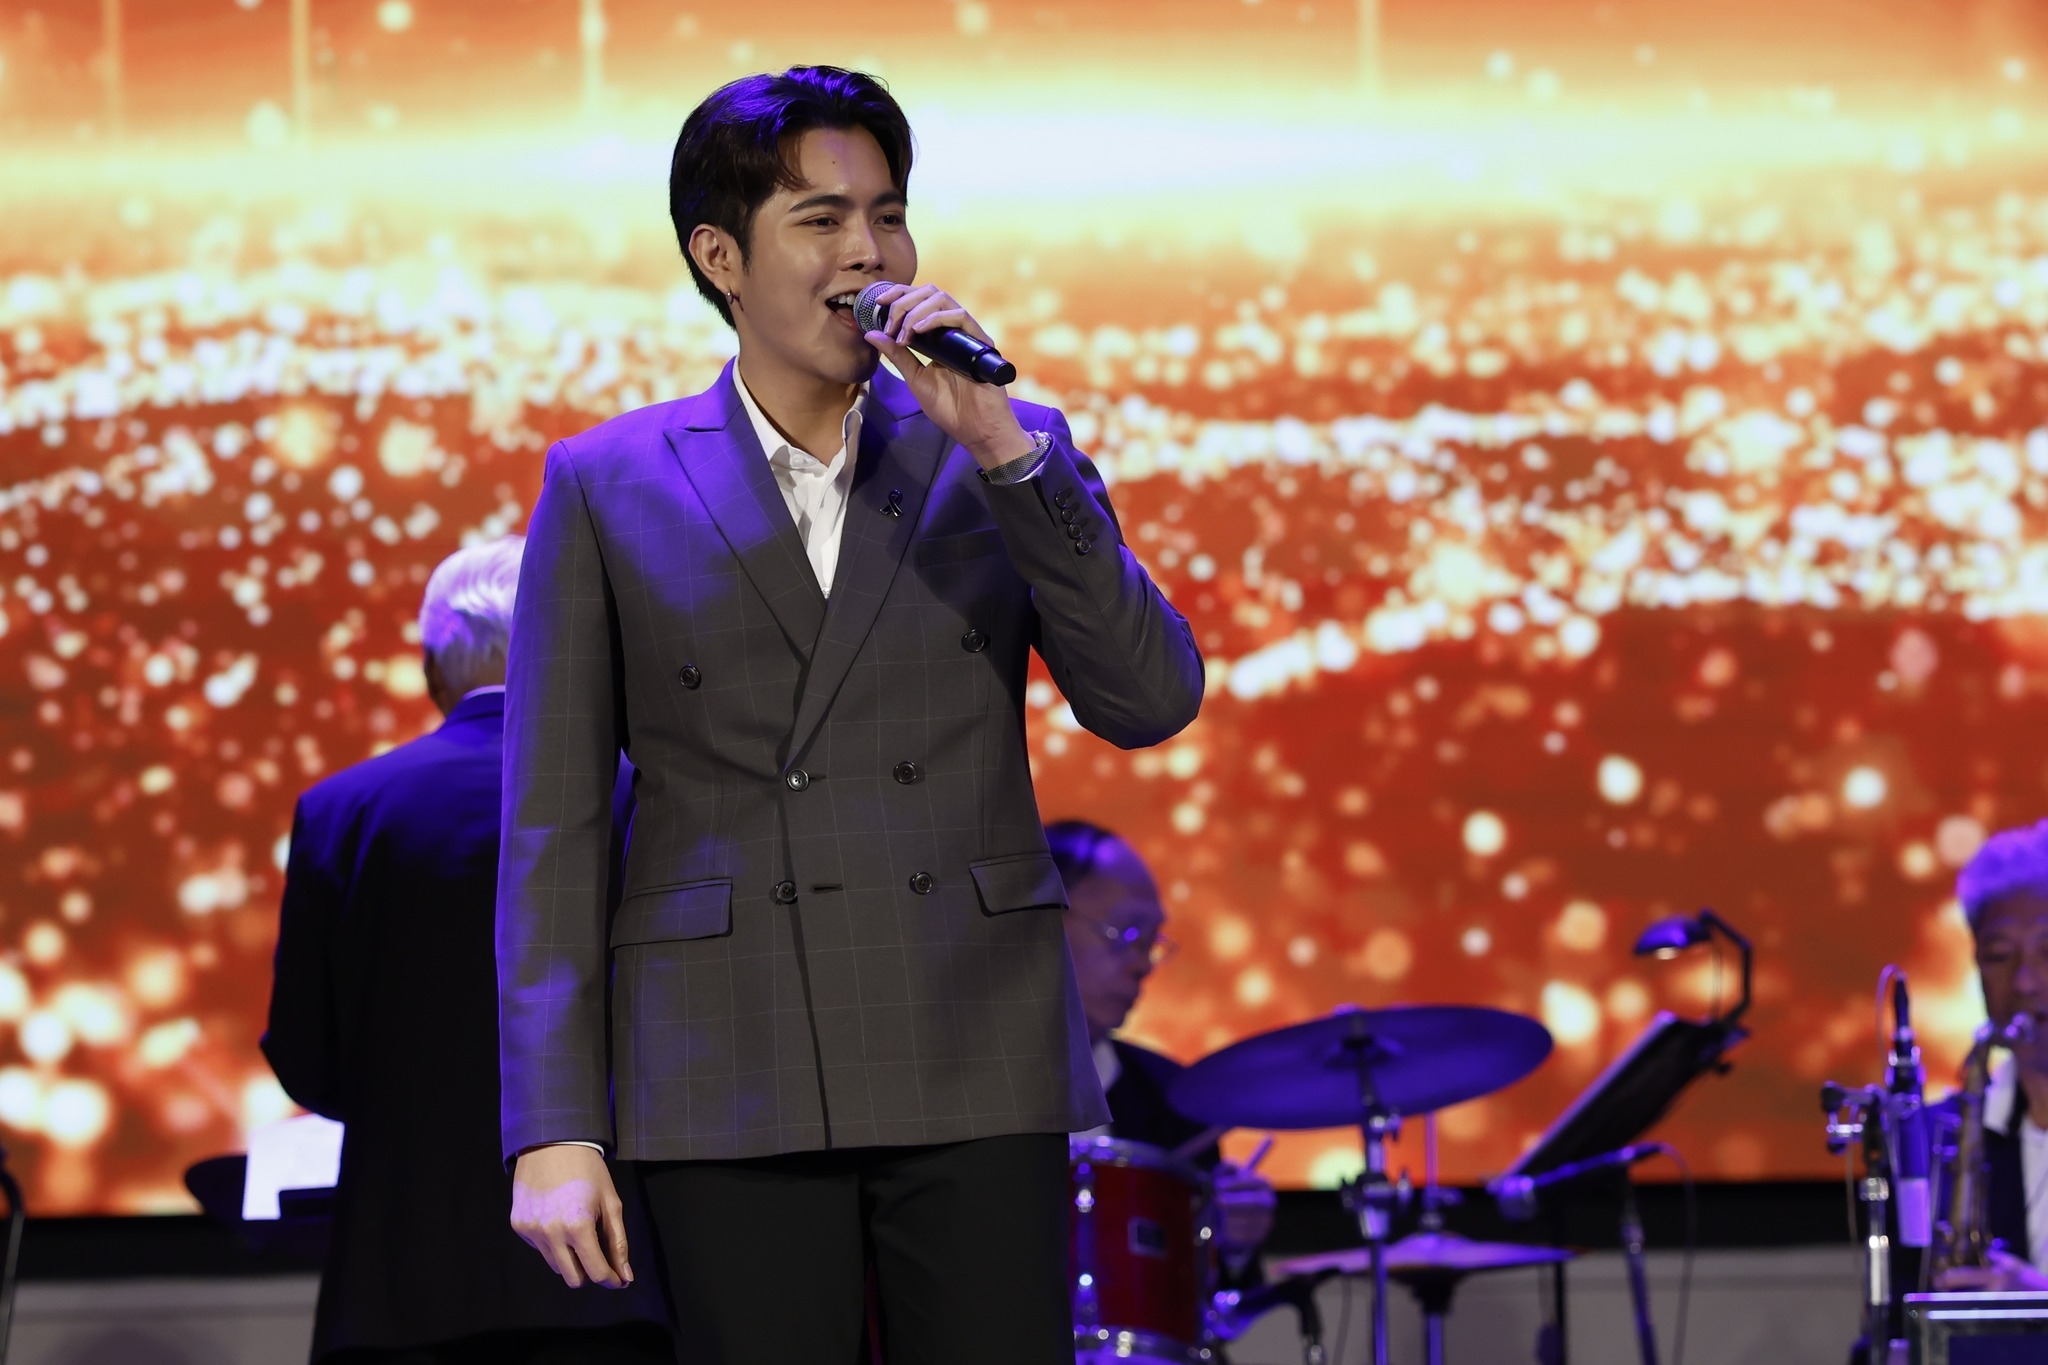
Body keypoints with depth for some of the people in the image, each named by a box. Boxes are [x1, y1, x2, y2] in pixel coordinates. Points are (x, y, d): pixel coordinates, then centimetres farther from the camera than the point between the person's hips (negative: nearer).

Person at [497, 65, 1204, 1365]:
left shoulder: (1010, 452, 9)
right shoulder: (608, 487, 5)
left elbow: (1152, 704, -4)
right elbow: (554, 828, 2)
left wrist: (1003, 449, -13)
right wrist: (552, 1131, -6)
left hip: (976, 1064, 1)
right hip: (731, 1082, -1)